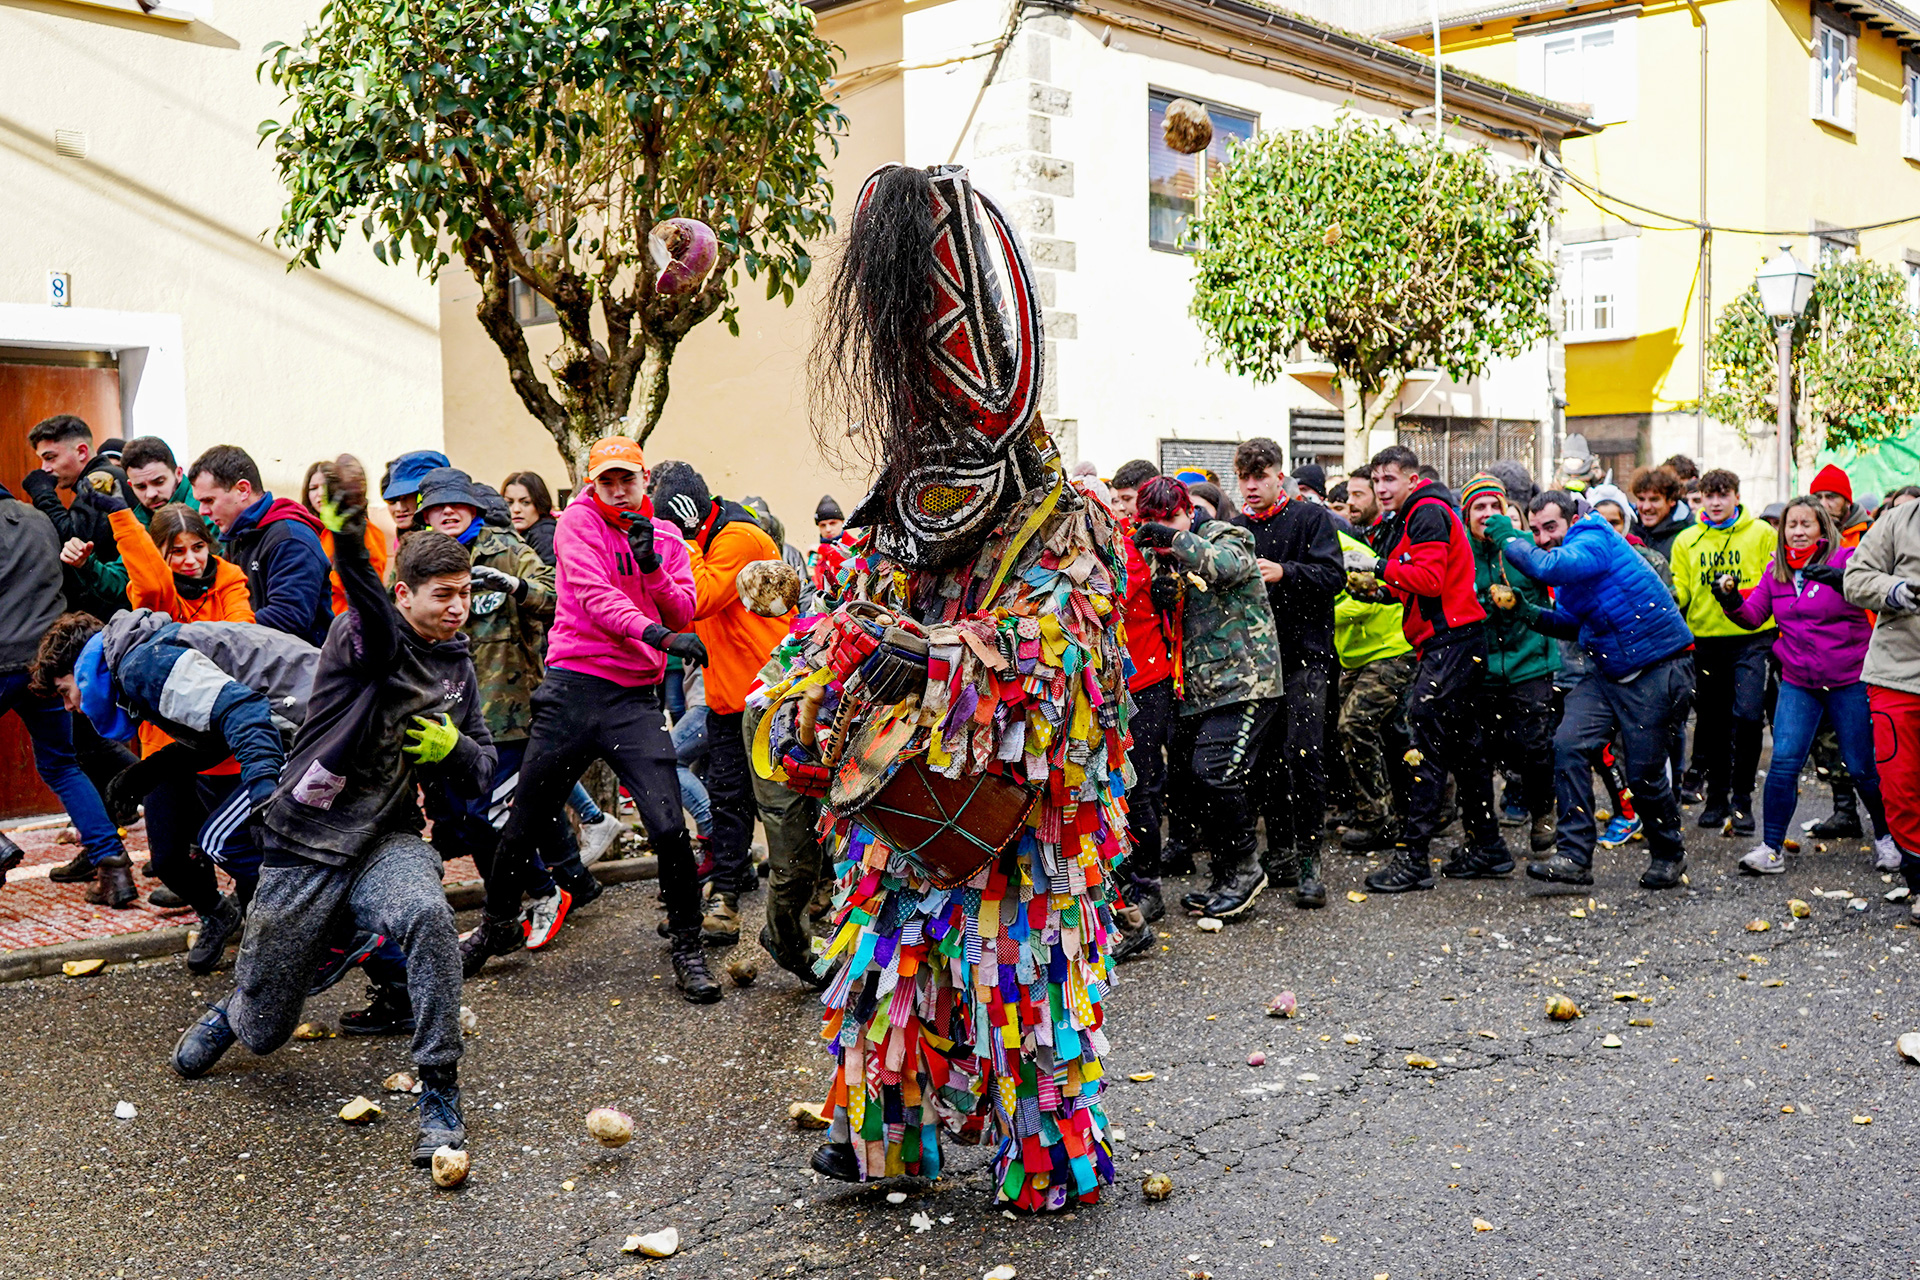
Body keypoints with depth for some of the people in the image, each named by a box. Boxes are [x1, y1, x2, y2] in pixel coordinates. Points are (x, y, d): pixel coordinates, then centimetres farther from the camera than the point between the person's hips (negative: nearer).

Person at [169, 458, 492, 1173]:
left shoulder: (456, 667, 7)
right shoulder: (371, 635, -11)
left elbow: (481, 775, 14)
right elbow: (362, 593, -37)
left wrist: (455, 748, -11)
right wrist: (349, 538, -60)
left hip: (387, 844, 3)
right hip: (305, 849, -3)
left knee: (428, 915, -35)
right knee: (264, 1032, 10)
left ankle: (440, 1096, -24)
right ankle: (235, 1013, 51)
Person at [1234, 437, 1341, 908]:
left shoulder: (1311, 518, 1)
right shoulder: (1234, 528, 13)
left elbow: (1333, 576, -10)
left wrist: (1283, 572, -23)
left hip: (1304, 655, -4)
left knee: (1304, 756, -11)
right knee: (1266, 758, 7)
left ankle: (1309, 862, -5)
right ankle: (1280, 852, 18)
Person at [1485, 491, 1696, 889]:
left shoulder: (1595, 541, -16)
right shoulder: (1569, 553, 12)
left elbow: (1548, 568, -35)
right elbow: (1573, 624, 19)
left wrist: (1508, 539, -20)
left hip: (1657, 673, -8)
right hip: (1607, 673, 8)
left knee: (1644, 773, -2)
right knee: (1569, 745, -10)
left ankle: (1668, 856, 24)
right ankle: (1574, 857, -10)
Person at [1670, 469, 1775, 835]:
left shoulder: (1760, 533, 4)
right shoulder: (1686, 540, 10)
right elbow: (1680, 591, 11)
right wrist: (1669, 595, -12)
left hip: (1752, 637, -3)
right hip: (1706, 639, 3)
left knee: (1747, 715, -12)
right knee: (1712, 722, 9)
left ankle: (1742, 799, 0)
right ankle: (1716, 796, 22)